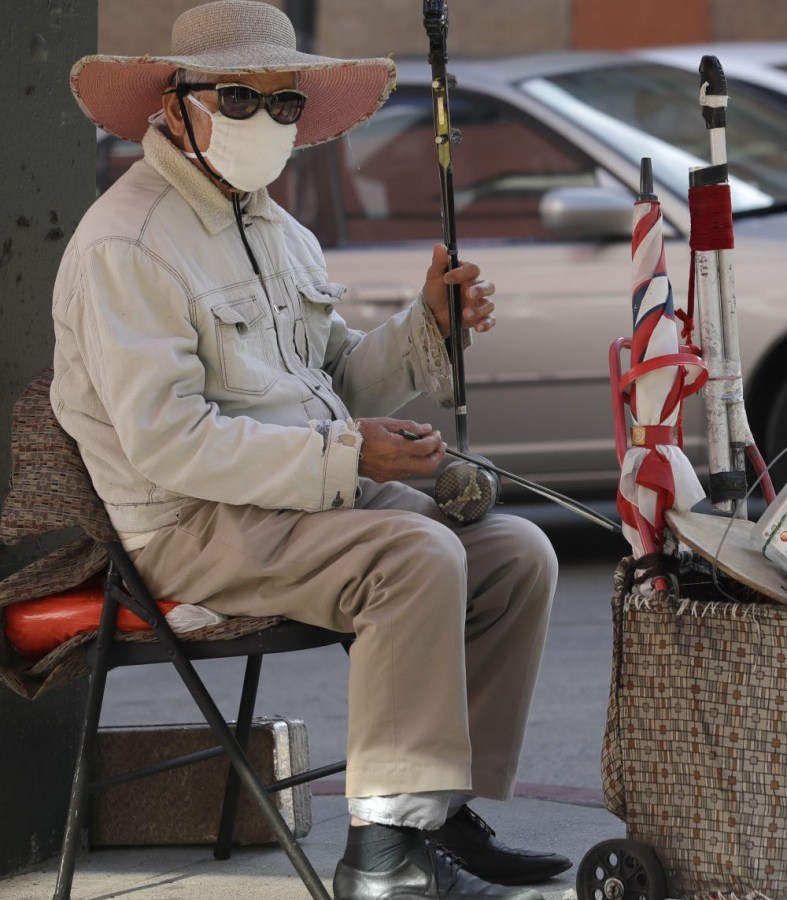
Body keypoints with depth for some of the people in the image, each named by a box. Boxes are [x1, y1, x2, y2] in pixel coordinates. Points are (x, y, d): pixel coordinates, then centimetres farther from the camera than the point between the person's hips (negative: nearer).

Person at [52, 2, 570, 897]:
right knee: (419, 555, -29)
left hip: (319, 494, 9)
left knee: (516, 553, -4)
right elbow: (167, 443, -20)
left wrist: (431, 325, 0)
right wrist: (344, 457, -22)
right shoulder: (127, 245, -12)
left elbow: (340, 389, 19)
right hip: (193, 525, -9)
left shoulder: (279, 233, 18)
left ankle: (445, 814, -4)